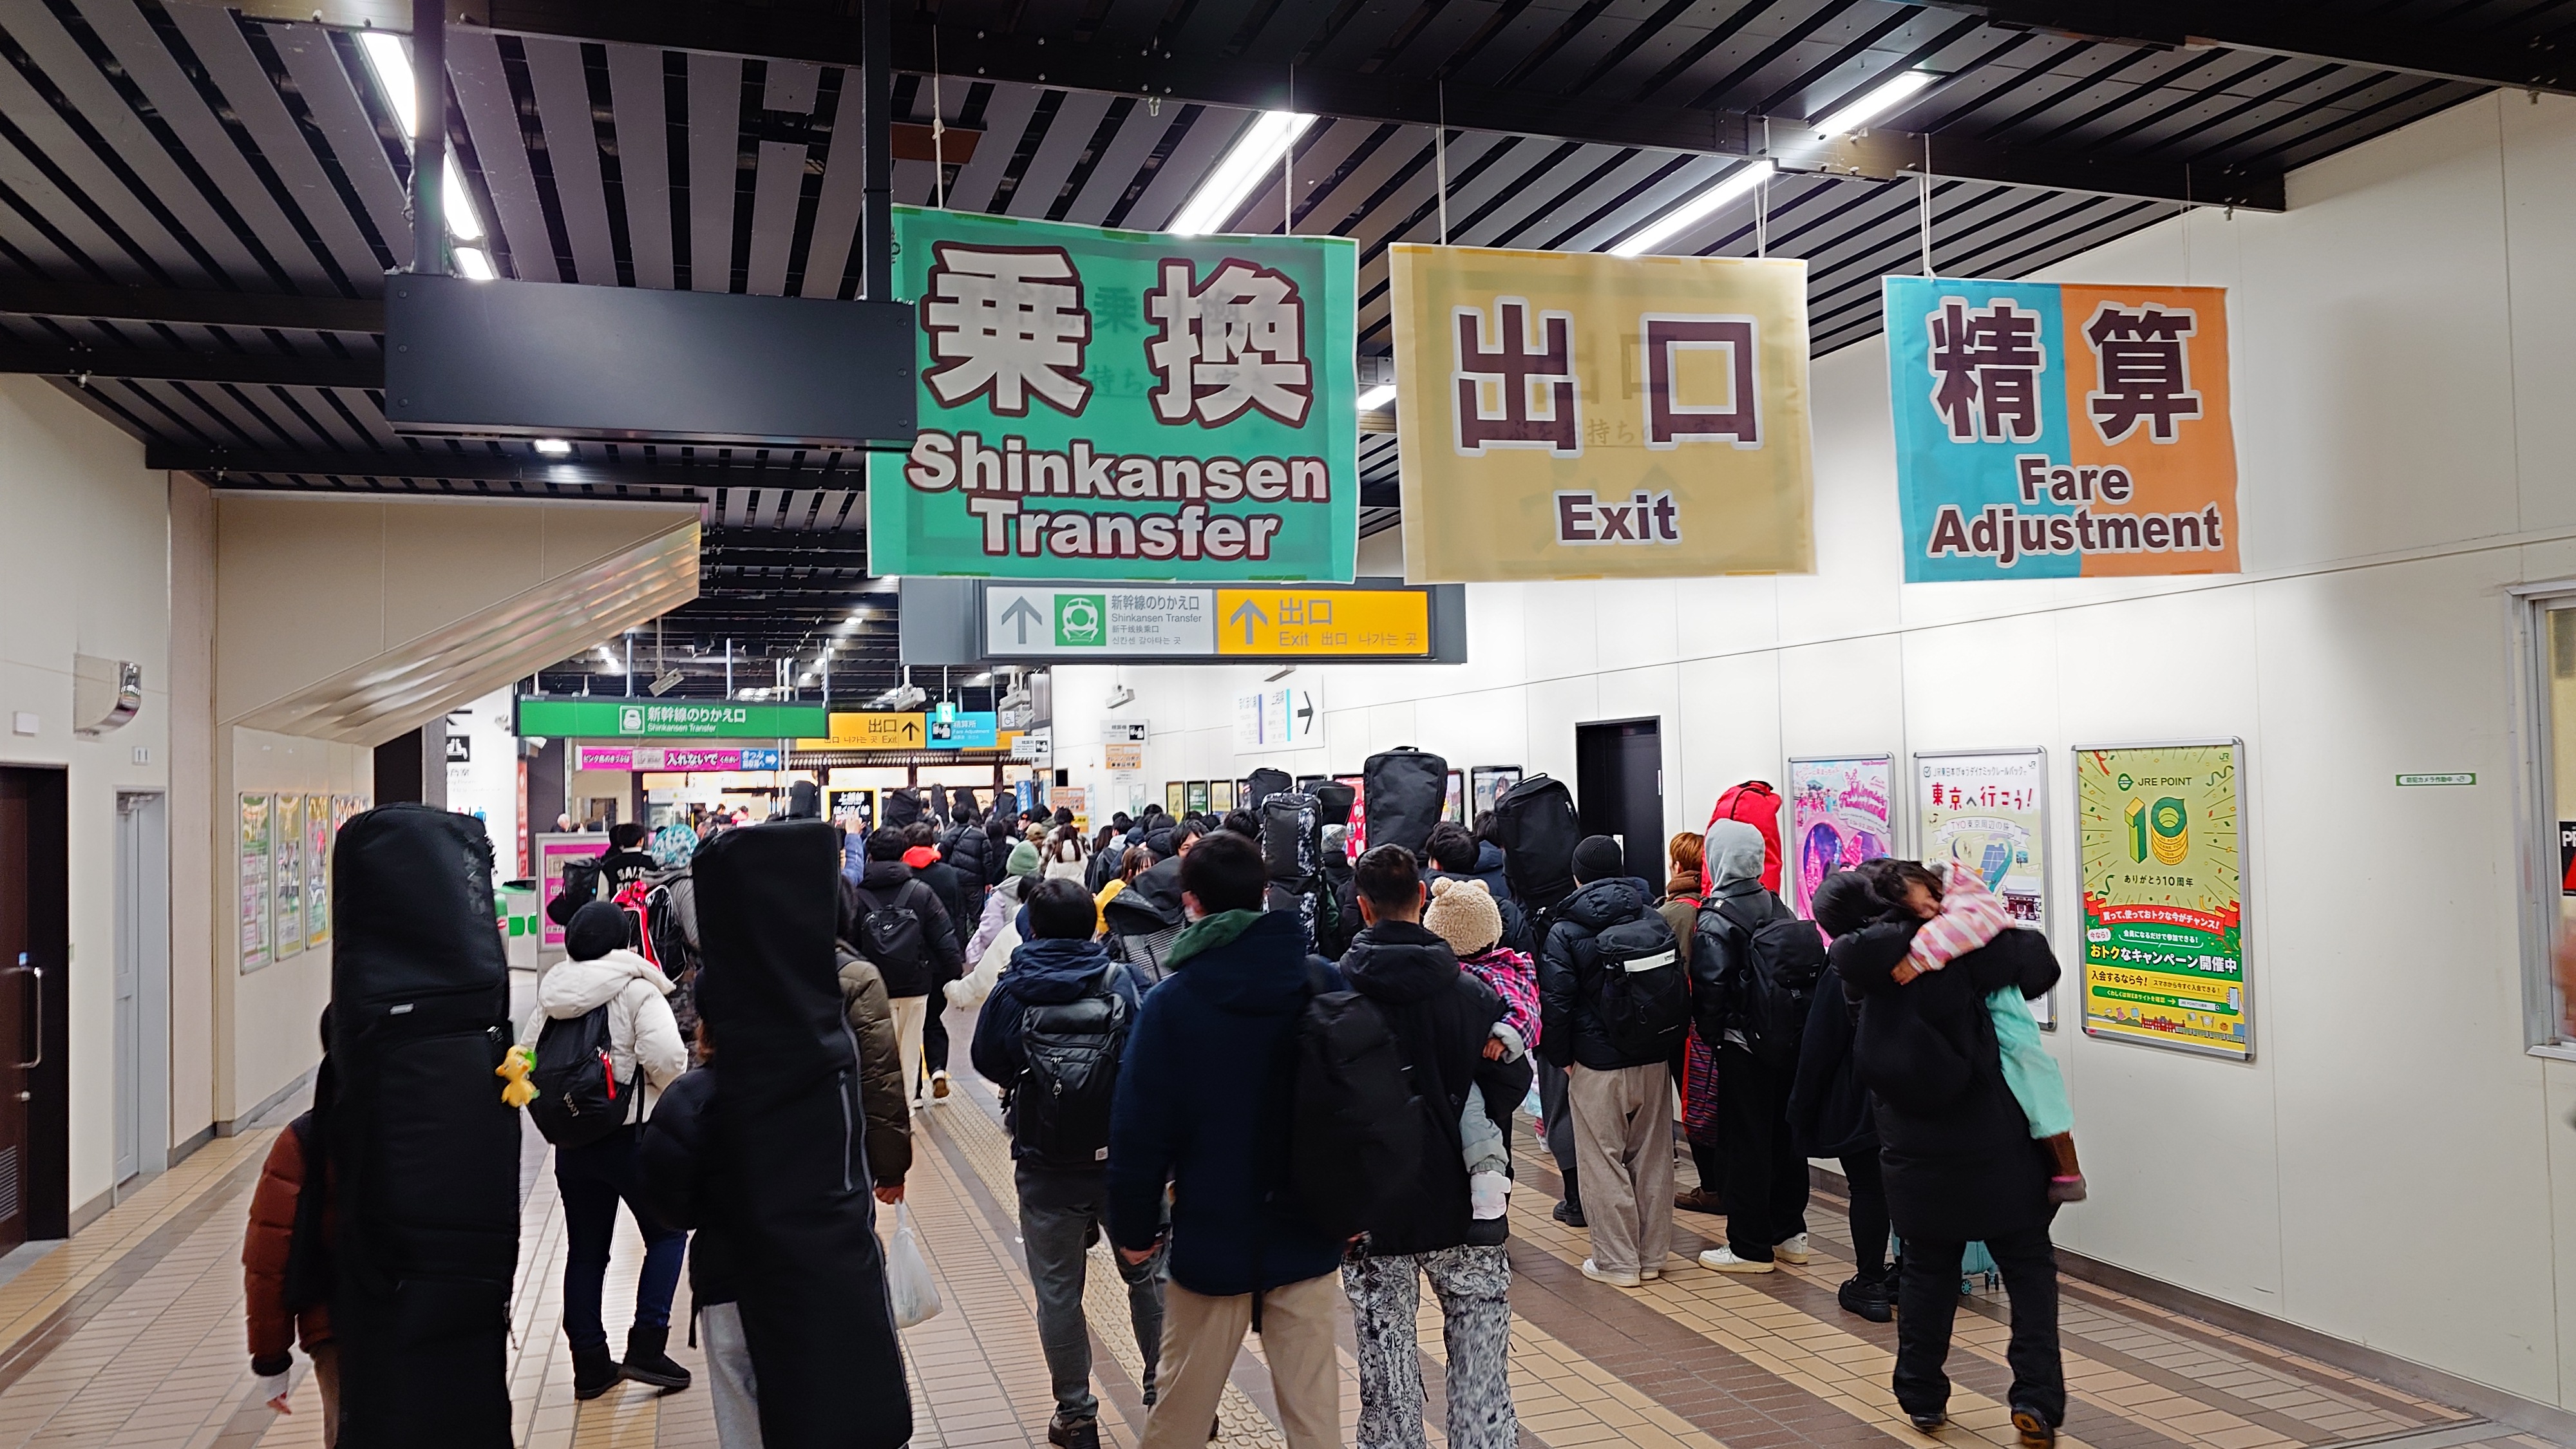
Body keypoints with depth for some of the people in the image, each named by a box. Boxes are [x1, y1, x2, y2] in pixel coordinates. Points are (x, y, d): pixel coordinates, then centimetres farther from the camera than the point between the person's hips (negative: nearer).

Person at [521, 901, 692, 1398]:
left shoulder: (550, 998, 6)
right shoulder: (637, 990, -12)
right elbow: (666, 1055, -24)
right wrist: (670, 1089, -4)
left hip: (571, 1142, 5)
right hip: (631, 1137, -5)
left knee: (585, 1251, 13)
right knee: (667, 1233, 12)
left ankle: (590, 1364, 19)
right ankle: (646, 1346, 3)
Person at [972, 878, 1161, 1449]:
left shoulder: (1012, 993, -9)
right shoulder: (1122, 982, -9)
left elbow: (988, 1063, 0)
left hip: (1046, 1167, 0)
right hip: (1122, 1159, 1)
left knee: (1058, 1291, 13)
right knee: (1148, 1275, 18)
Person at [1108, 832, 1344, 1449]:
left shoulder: (1171, 1003, -14)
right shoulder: (1326, 986, -6)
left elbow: (1141, 1130, -12)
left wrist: (1134, 1229, 1)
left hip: (1214, 1237, -2)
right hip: (1306, 1235, 2)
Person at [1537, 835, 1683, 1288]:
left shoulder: (1564, 932, -9)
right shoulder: (1656, 921, 4)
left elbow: (1556, 1003, -11)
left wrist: (1561, 1058, 1)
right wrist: (1667, 1042, 16)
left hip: (1598, 1066, -5)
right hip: (1654, 1061, 5)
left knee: (1604, 1164, 4)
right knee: (1653, 1159, 13)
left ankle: (1617, 1262, 9)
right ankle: (1653, 1255, 22)